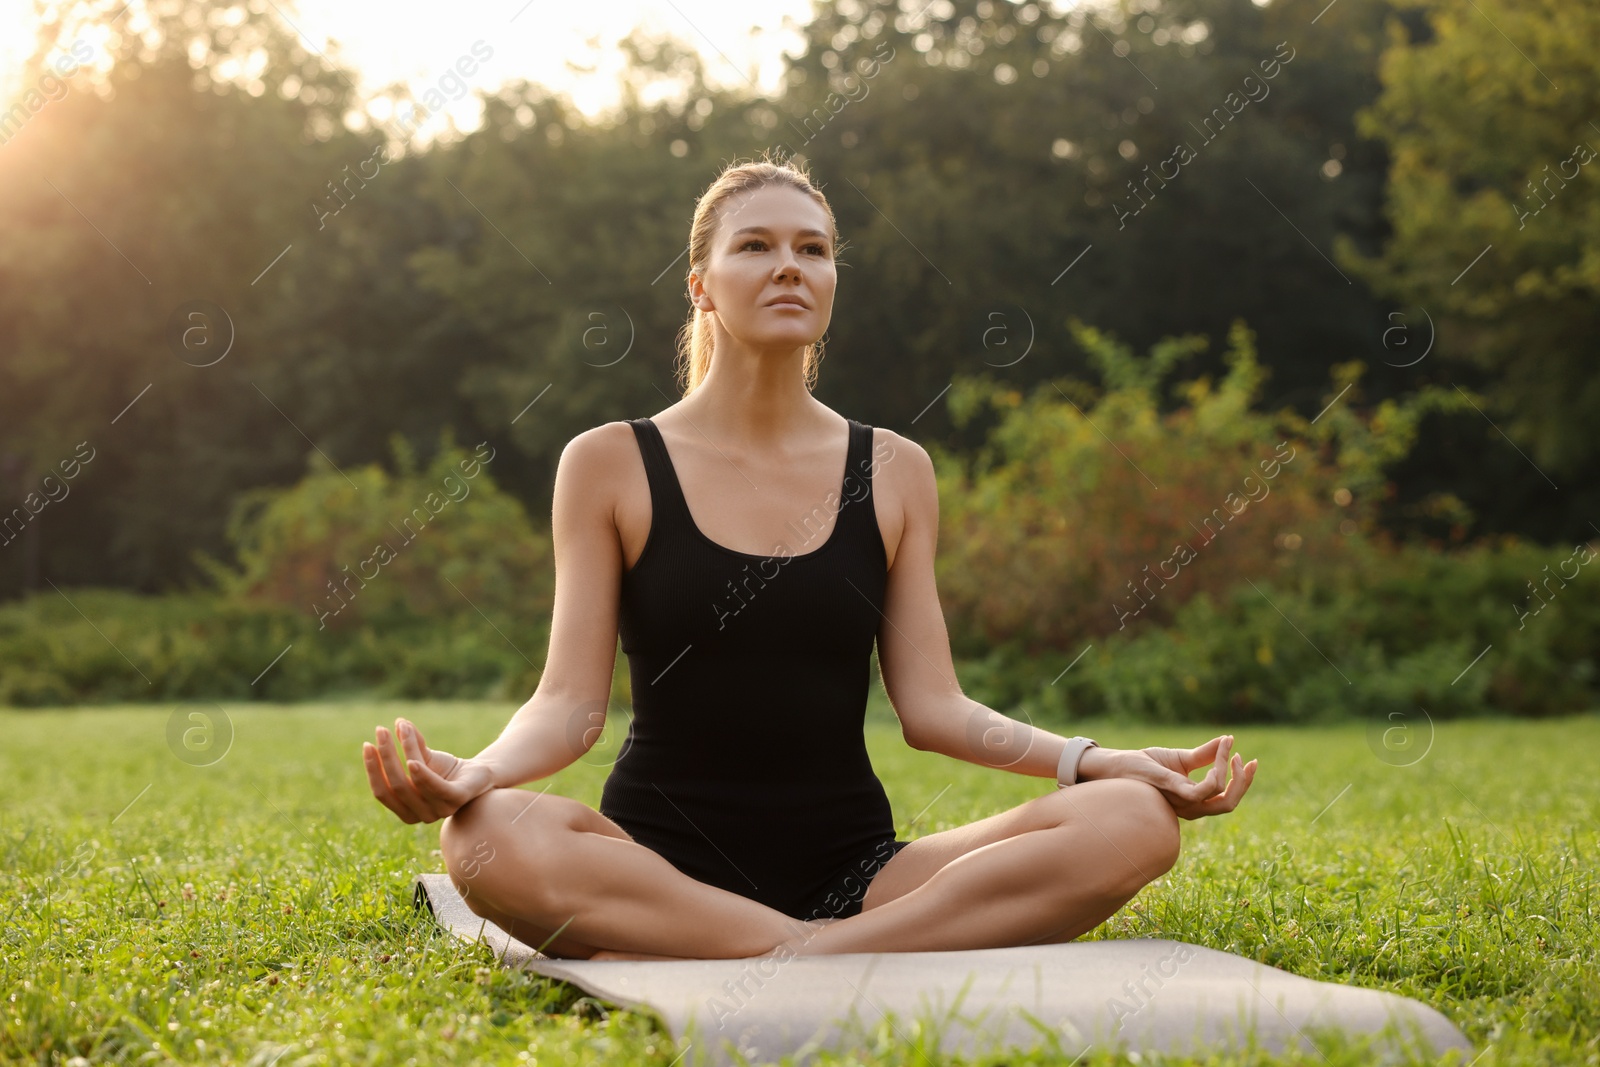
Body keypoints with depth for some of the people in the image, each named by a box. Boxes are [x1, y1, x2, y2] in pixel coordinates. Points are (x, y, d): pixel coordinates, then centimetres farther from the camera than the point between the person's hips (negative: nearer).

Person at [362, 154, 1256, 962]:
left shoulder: (894, 471, 10)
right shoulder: (612, 465, 3)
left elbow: (932, 707, 6)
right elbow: (571, 702, -3)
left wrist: (1094, 760, -9)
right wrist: (475, 772, -25)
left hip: (854, 869, 3)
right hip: (663, 863, -2)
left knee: (1134, 823, -22)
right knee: (489, 839, -36)